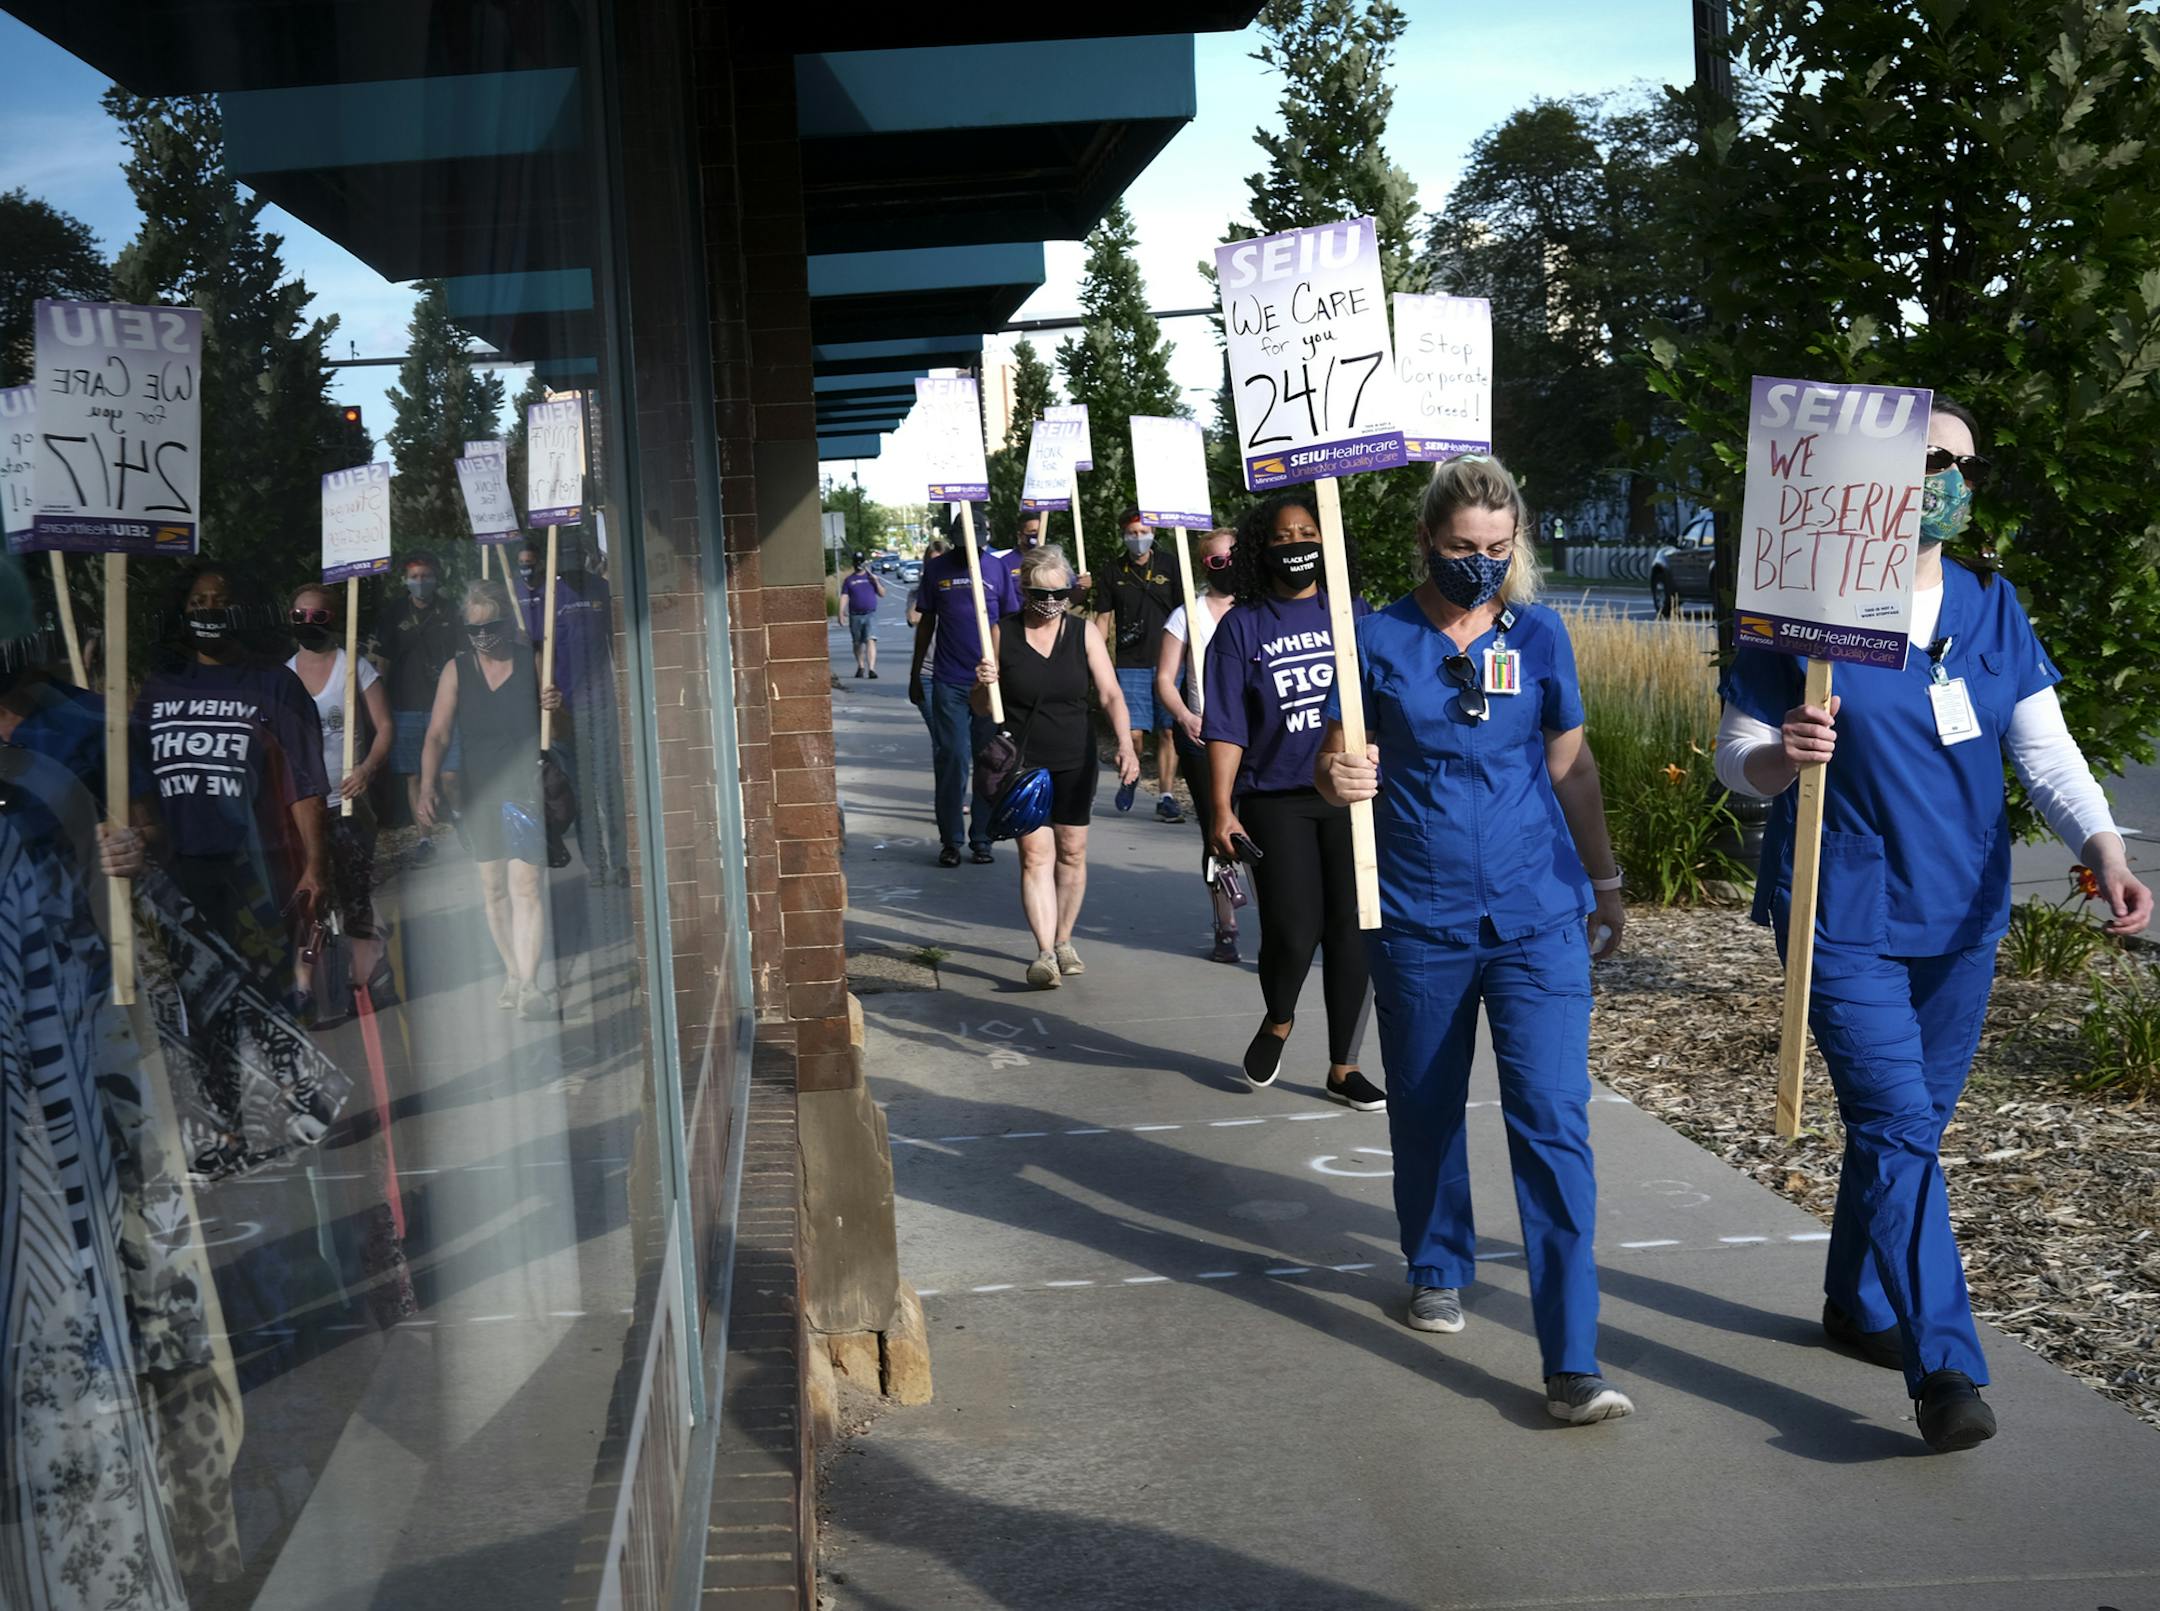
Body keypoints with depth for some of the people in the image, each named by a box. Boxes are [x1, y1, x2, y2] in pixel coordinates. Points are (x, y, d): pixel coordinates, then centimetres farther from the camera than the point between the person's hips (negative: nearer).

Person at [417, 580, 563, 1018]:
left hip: (527, 786, -4)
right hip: (481, 792, 4)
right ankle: (512, 972, 26)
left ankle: (528, 984, -17)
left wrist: (557, 707, -20)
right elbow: (438, 735, 5)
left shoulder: (534, 661, -1)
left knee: (524, 884, -14)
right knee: (493, 888, 11)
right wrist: (427, 787, -8)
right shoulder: (457, 670, 5)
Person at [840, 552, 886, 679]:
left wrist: (876, 582, -8)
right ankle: (861, 667, 31)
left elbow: (882, 594, 8)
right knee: (858, 643, 11)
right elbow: (844, 597, 4)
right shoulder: (849, 580, 9)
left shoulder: (871, 577, 10)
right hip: (855, 615, 1)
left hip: (870, 614, -1)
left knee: (871, 640, -16)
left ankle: (871, 669, -23)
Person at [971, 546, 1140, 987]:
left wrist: (1125, 745, -16)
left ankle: (1064, 940, 23)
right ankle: (1044, 952, -14)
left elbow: (1110, 694, -2)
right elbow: (981, 707, 3)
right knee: (1036, 853, -10)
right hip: (1022, 762, -2)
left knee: (1072, 852, 8)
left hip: (1075, 761, 2)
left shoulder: (1084, 634, 0)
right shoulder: (1003, 635, -3)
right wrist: (984, 686, -21)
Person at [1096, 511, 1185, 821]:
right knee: (1132, 732, -8)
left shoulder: (1169, 568, 7)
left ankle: (1167, 797, 3)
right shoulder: (1114, 573, 8)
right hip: (1130, 664, 0)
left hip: (1167, 661, 0)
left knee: (1167, 732, -2)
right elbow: (1103, 619, 12)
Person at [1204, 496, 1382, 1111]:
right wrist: (1221, 812, -8)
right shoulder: (1242, 627, 3)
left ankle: (1343, 1069, 15)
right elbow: (1225, 728, 0)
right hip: (1277, 801, -2)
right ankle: (1278, 1020, 25)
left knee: (1354, 933, 1)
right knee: (1292, 932, -9)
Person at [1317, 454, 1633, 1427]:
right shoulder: (1380, 641, -2)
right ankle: (1438, 1271, 41)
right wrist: (1340, 778, -24)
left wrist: (1605, 881, 16)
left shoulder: (1538, 635, 3)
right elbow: (1339, 764, 0)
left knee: (1553, 1125, -8)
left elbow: (1571, 762, 13)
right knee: (1425, 1110, 15)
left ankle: (1572, 1362, -9)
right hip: (1419, 923, 0)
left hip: (1537, 917, 0)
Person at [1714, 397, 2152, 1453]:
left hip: (1962, 912, 5)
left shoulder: (1992, 608, 6)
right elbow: (1737, 758, -4)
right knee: (1896, 1123, -13)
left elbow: (2045, 749, -1)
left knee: (1915, 1122, 15)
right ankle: (1944, 1367, -12)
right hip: (1844, 916, -5)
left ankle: (1860, 1305, 34)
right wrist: (1782, 756, -28)